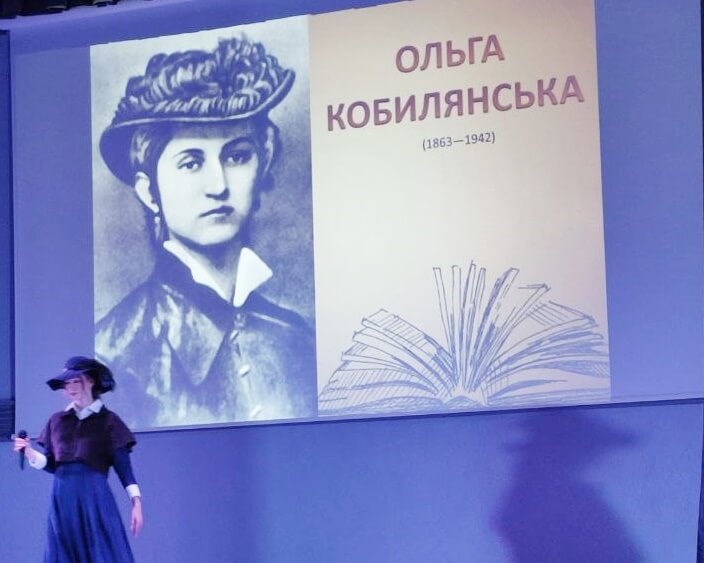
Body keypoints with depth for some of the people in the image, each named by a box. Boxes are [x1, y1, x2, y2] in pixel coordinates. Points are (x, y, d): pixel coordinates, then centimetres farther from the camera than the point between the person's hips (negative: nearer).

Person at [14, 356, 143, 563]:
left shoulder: (107, 421, 1)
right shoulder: (57, 420, 13)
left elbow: (123, 465, -1)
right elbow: (51, 464, 14)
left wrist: (136, 501, -10)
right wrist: (30, 453, -5)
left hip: (95, 499, -4)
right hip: (62, 501, 4)